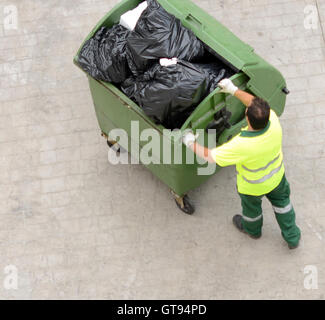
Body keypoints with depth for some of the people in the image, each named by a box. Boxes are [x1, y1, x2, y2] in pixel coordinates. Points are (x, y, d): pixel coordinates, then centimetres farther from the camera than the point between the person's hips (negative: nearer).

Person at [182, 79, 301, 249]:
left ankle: (252, 229, 63)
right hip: (276, 177, 3)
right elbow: (255, 103, -12)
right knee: (281, 201, 32)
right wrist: (234, 90, -6)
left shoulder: (241, 145, -46)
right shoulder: (274, 124, -34)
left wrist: (191, 143, -14)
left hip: (252, 186, -3)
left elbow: (211, 156, -30)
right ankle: (292, 237, 51)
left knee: (251, 205, 30)